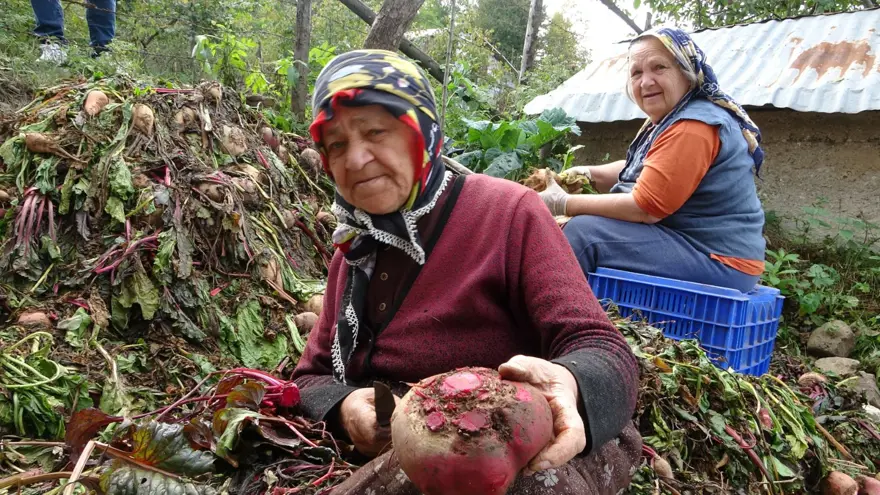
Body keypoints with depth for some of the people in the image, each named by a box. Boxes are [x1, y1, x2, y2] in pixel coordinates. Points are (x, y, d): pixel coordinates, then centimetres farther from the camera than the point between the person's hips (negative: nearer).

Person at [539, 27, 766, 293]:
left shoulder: (692, 129, -21)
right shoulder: (668, 120, 11)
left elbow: (645, 208, -24)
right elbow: (638, 168, 24)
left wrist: (563, 204, -16)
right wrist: (591, 173, 4)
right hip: (687, 242, 11)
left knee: (583, 233, -22)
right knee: (585, 226, 13)